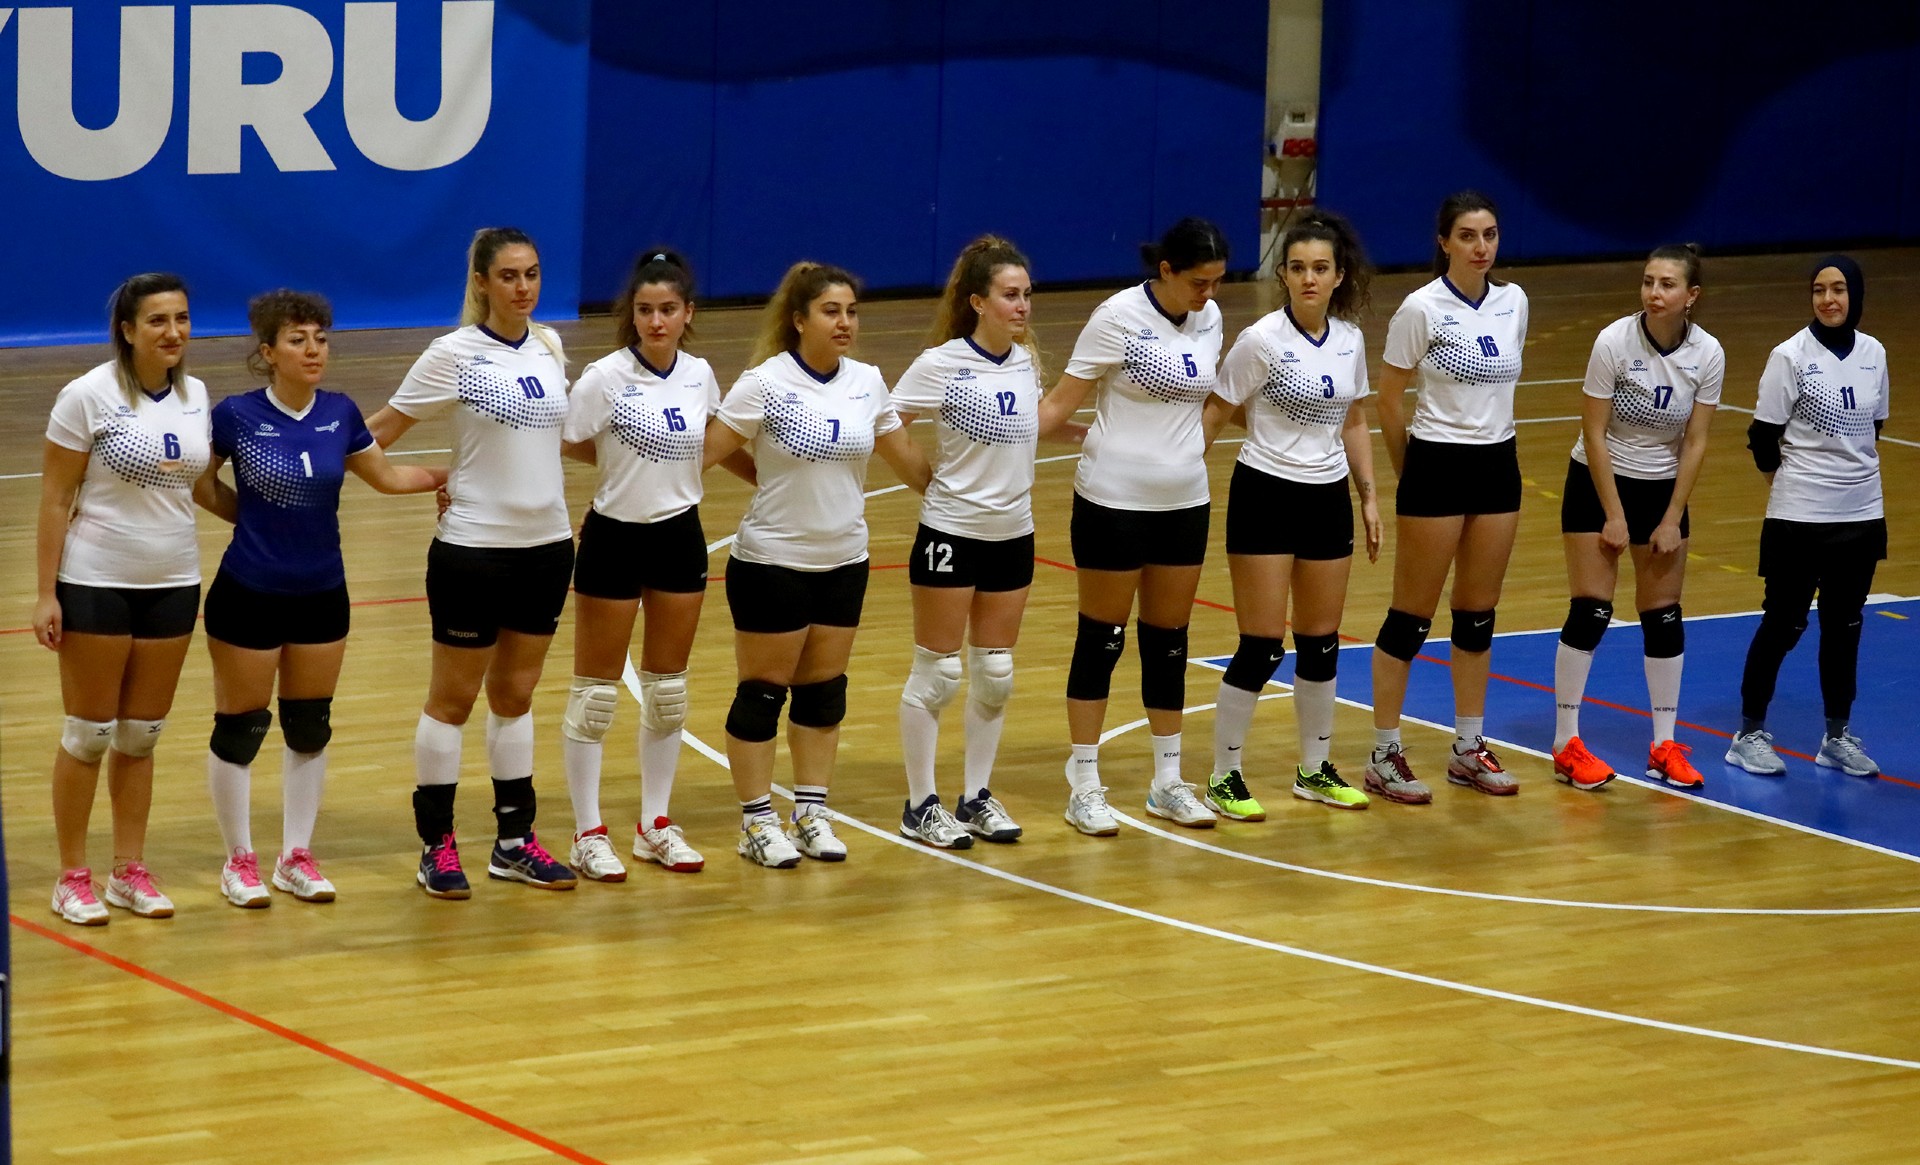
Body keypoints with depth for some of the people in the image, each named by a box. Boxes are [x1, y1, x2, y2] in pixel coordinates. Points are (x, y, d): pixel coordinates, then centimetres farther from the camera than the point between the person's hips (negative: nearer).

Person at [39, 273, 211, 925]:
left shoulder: (194, 395, 3)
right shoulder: (89, 396, -12)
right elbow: (55, 499, -10)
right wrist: (47, 594, -12)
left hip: (173, 585, 5)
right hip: (96, 584, -5)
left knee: (141, 736, 10)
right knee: (89, 735, 2)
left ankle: (130, 872, 19)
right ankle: (72, 878, 11)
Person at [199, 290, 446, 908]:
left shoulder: (341, 414, -2)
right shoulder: (236, 416, -13)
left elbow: (387, 476, 13)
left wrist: (456, 473, 11)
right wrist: (250, 514, -8)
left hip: (322, 596, 4)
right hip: (248, 596, -4)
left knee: (310, 727, 11)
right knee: (241, 729, 5)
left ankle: (297, 857, 24)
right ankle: (239, 861, 19)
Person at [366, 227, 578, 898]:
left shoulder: (549, 347, 5)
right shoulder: (455, 354, -11)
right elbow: (381, 431, -8)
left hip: (546, 545, 5)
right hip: (473, 547, -5)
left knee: (515, 696, 13)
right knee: (453, 699, 5)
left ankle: (515, 842, 20)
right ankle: (436, 846, 12)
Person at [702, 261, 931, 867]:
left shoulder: (867, 382, 2)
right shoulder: (766, 384, -13)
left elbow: (905, 456, 15)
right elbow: (705, 452, -14)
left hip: (843, 562, 5)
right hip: (772, 562, -5)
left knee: (825, 687, 11)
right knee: (764, 691, 3)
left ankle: (812, 812, 21)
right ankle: (756, 821, 11)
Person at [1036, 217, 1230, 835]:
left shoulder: (1209, 319, 3)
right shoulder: (1119, 317, -14)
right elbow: (1060, 402, -13)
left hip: (1184, 504, 5)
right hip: (1114, 502, -5)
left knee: (1169, 639, 11)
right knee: (1101, 639, 3)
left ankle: (1168, 783, 20)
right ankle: (1084, 788, 10)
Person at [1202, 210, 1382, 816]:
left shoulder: (1349, 338, 3)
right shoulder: (1262, 340, -13)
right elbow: (1215, 412, -9)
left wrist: (1369, 494, 11)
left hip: (1327, 500, 5)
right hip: (1266, 498, -5)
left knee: (1321, 642, 11)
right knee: (1262, 646, -6)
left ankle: (1315, 769, 25)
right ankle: (1224, 777, 6)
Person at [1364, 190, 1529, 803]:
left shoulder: (1513, 302, 3)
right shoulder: (1422, 309, -13)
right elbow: (1388, 402, -5)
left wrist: (1491, 436, 16)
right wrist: (1411, 472, 4)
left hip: (1498, 467, 5)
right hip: (1437, 469, -5)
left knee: (1479, 613, 11)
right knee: (1413, 615, 0)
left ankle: (1468, 750, 21)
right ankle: (1385, 757, 7)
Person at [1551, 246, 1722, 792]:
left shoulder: (1707, 354, -11)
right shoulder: (1614, 342, -20)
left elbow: (1695, 443, -5)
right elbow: (1594, 434, -15)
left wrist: (1672, 520, -6)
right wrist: (1614, 517, -13)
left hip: (1663, 488, 3)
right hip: (1598, 482, -3)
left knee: (1664, 616, 3)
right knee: (1590, 612, -7)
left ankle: (1664, 745, 12)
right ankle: (1567, 743, 2)